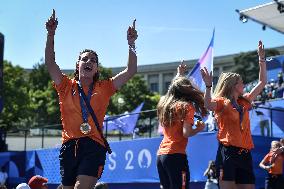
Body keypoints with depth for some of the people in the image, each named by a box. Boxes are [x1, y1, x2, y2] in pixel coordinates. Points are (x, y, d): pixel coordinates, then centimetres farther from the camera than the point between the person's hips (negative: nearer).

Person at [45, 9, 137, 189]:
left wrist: (131, 44, -2)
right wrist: (51, 34, -9)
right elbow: (50, 63, -1)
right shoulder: (67, 86, 10)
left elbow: (131, 71, 6)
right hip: (69, 146, 2)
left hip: (94, 146, -2)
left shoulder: (104, 88, 10)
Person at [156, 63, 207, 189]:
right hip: (176, 155, -7)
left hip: (161, 154, 7)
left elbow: (173, 88, 35)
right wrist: (199, 128, 2)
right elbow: (186, 133, -15)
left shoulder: (164, 103, 12)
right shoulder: (186, 107, -6)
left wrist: (179, 74, 45)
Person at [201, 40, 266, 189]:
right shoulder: (221, 102, 0)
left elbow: (262, 82, 25)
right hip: (228, 152, -7)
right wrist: (208, 85, -36)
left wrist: (262, 58, 24)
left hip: (245, 154, 7)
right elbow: (209, 105, -24)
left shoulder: (244, 102, 19)